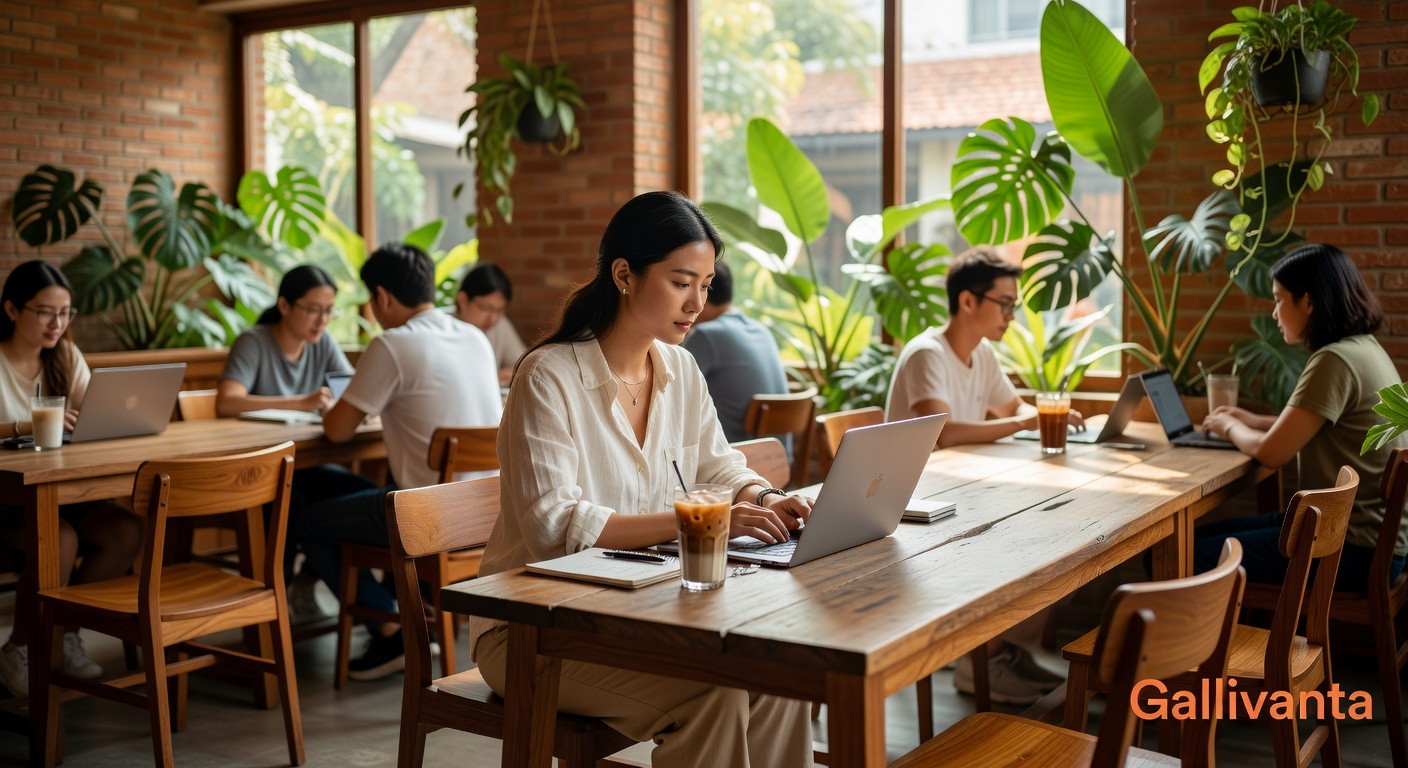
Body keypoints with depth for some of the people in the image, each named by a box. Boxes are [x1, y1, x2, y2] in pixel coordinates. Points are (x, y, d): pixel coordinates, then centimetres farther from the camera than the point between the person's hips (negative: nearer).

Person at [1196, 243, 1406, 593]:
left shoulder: (1336, 361, -20)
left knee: (1193, 558, -12)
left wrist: (1231, 427, 4)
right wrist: (1254, 421, 22)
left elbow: (1271, 451, -16)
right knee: (1204, 534, 13)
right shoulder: (1364, 347, 11)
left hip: (1358, 549, -10)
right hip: (1368, 527, 10)